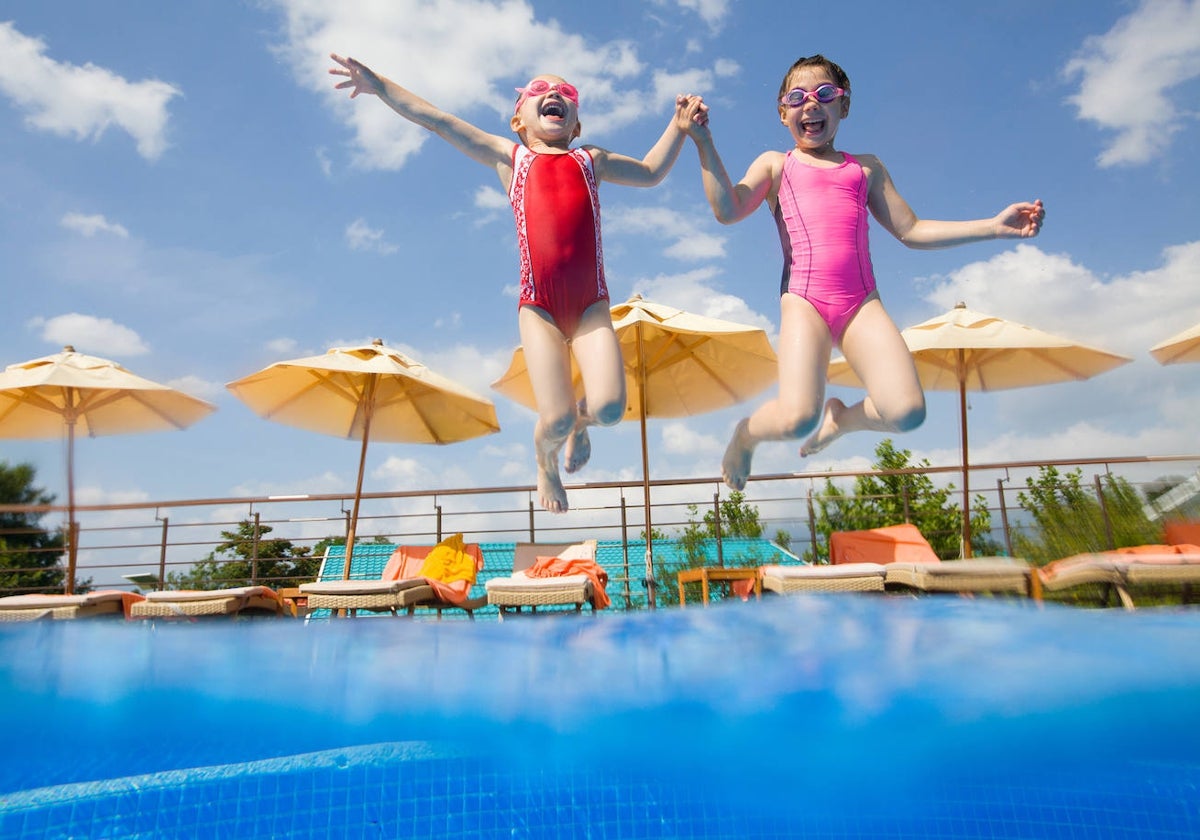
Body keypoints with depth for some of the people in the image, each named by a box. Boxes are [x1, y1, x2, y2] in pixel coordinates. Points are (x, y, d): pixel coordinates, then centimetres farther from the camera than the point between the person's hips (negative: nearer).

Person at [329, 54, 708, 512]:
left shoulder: (590, 160, 22)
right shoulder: (510, 157, 17)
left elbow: (650, 171, 34)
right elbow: (438, 120, 18)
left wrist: (679, 125, 22)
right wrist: (378, 85, 15)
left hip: (591, 304, 2)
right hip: (539, 306, -2)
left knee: (608, 408, -16)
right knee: (555, 419, -10)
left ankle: (579, 423, 23)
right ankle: (545, 464, 28)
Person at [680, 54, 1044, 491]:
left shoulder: (865, 167, 24)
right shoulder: (776, 164, 16)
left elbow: (911, 230, 21)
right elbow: (728, 210, -2)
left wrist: (993, 226, 15)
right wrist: (704, 142, -9)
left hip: (862, 300, 3)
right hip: (804, 299, -3)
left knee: (906, 412, -17)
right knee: (797, 418, -24)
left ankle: (842, 416, 17)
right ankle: (745, 433, 11)